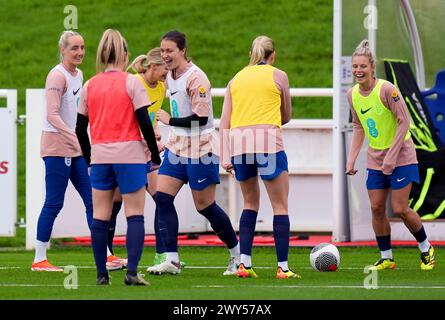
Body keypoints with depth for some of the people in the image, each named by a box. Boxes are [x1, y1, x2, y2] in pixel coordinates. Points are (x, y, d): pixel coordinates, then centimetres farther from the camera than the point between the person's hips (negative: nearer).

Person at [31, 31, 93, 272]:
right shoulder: (57, 76, -13)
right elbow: (52, 115, -21)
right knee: (53, 204, -6)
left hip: (76, 148, 9)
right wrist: (75, 138, -30)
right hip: (56, 147, -8)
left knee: (93, 200, 5)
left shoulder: (78, 75, 13)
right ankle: (39, 260, 0)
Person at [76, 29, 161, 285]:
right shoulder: (131, 82, -5)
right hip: (129, 154, -4)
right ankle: (132, 272, -10)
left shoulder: (89, 86, 8)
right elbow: (144, 122, -9)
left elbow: (81, 127, 11)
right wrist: (156, 156, 0)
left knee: (100, 216, 7)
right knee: (135, 214, 0)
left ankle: (102, 274, 7)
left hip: (100, 156, 4)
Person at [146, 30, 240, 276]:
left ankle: (237, 253, 20)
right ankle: (172, 260, -5)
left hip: (200, 150, -8)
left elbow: (201, 118, -22)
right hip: (176, 146, 8)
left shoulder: (196, 78, -18)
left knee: (204, 206, 0)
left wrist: (170, 121, -18)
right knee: (162, 196, -6)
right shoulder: (170, 76, 8)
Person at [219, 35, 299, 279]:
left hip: (237, 140, 4)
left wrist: (225, 157, 8)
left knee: (250, 203, 18)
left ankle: (244, 262, 7)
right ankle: (283, 267, -3)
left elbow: (224, 122, 11)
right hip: (267, 141, -4)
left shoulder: (236, 79, 19)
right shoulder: (278, 76, 9)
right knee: (280, 206, 2)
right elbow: (286, 116, 18)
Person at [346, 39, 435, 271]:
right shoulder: (352, 95, 0)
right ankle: (386, 258, 11)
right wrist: (351, 158, 6)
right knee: (376, 208, 0)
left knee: (399, 209, -7)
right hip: (375, 160, 6)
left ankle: (426, 248, 15)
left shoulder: (386, 89, -20)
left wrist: (391, 156, -19)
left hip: (400, 157, -6)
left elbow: (404, 122, -17)